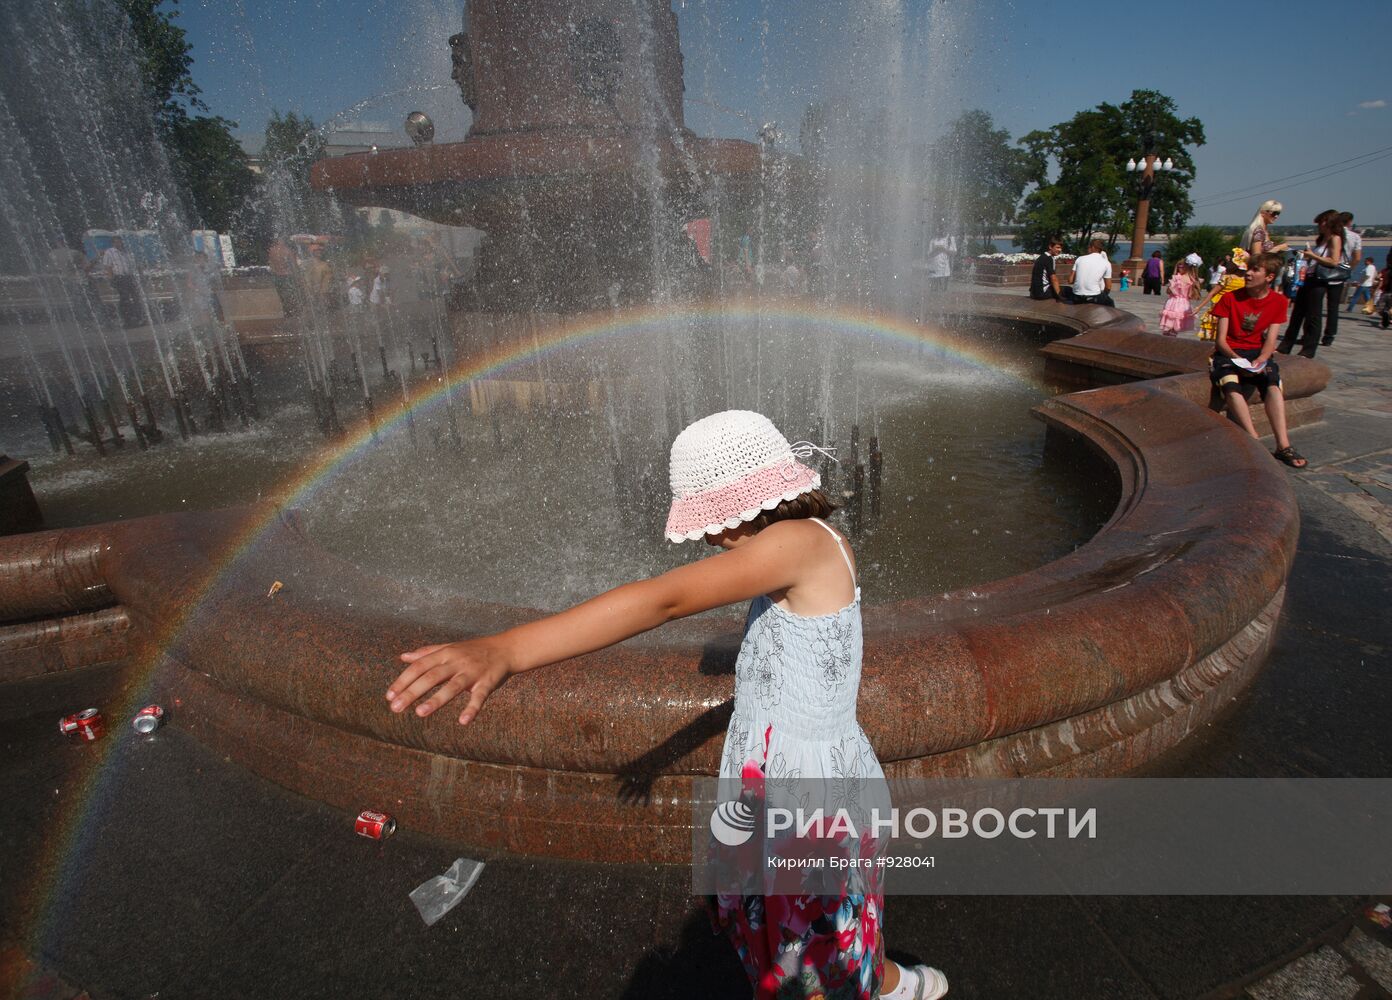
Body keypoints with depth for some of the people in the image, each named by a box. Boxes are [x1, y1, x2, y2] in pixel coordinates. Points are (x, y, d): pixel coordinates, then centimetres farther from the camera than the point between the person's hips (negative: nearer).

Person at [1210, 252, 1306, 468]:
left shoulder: (1278, 302, 7)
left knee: (1273, 383, -30)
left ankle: (1283, 445, -34)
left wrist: (1259, 361, -20)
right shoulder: (1230, 298, 0)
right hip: (1229, 353, -2)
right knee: (1231, 386, -34)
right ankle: (1255, 442, -36)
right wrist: (1237, 359, -21)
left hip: (1258, 353, 2)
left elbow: (1270, 340, 0)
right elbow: (1220, 339, -5)